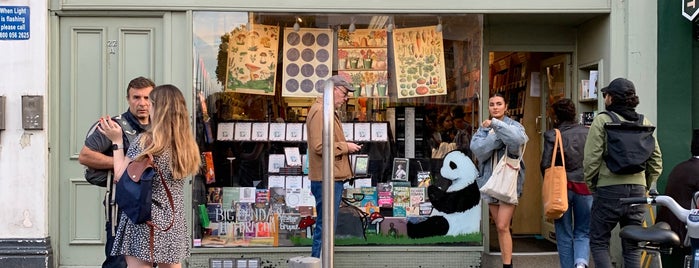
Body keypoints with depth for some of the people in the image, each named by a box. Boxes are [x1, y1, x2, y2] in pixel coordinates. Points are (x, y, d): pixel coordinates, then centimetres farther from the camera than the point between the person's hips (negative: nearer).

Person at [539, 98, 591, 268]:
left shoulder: (552, 135, -6)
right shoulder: (588, 133, 3)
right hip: (585, 188, 2)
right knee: (583, 232, 10)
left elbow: (545, 165, -9)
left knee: (564, 235, 10)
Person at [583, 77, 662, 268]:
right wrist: (645, 186, 17)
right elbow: (656, 161, 9)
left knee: (599, 242, 5)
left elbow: (591, 159, -11)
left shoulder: (602, 120, -6)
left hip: (609, 190, -5)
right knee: (632, 248, 12)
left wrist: (591, 185, 2)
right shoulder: (644, 122, 9)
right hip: (637, 190, 5)